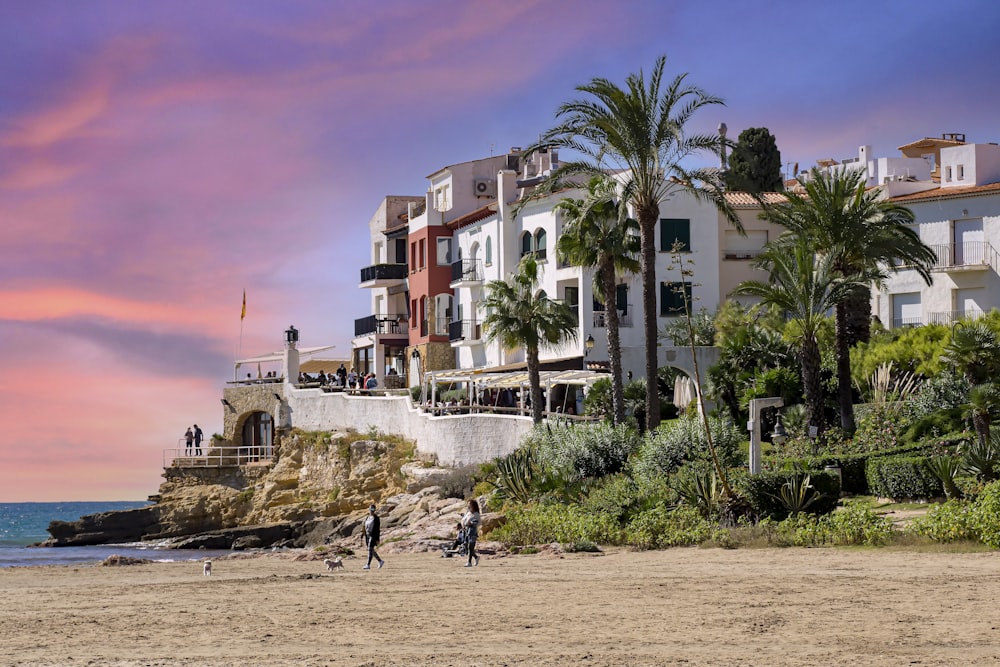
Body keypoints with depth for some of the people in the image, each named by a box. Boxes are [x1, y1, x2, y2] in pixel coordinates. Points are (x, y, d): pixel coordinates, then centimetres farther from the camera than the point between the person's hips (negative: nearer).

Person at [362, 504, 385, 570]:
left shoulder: (376, 518, -9)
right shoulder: (367, 518, 13)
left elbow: (378, 529, -12)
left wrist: (377, 539, -16)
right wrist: (365, 539, 15)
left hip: (373, 536, -8)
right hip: (368, 536, 8)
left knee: (370, 549, -14)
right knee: (371, 550, 10)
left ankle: (368, 565, -14)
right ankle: (380, 561, 26)